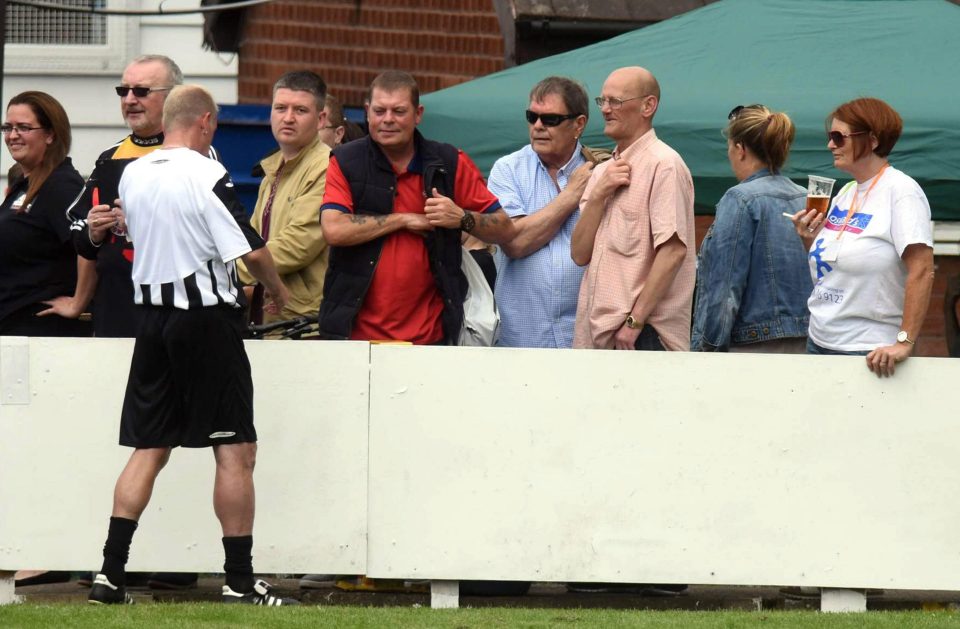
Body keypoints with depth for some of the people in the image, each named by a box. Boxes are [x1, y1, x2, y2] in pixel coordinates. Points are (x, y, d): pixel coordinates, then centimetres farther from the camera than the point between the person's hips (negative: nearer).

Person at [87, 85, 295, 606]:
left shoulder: (132, 175, 6)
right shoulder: (206, 175, -13)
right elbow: (251, 251, -14)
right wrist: (276, 289, 3)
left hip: (152, 318, 6)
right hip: (207, 314, -6)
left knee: (148, 448, 9)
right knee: (235, 451, 0)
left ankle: (111, 574, 0)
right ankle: (240, 582, 0)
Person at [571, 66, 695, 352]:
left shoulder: (664, 164, -6)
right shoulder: (602, 172, 20)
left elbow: (673, 251, -15)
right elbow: (580, 253, 12)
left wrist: (635, 321, -18)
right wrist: (598, 195, -3)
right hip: (597, 333, 7)